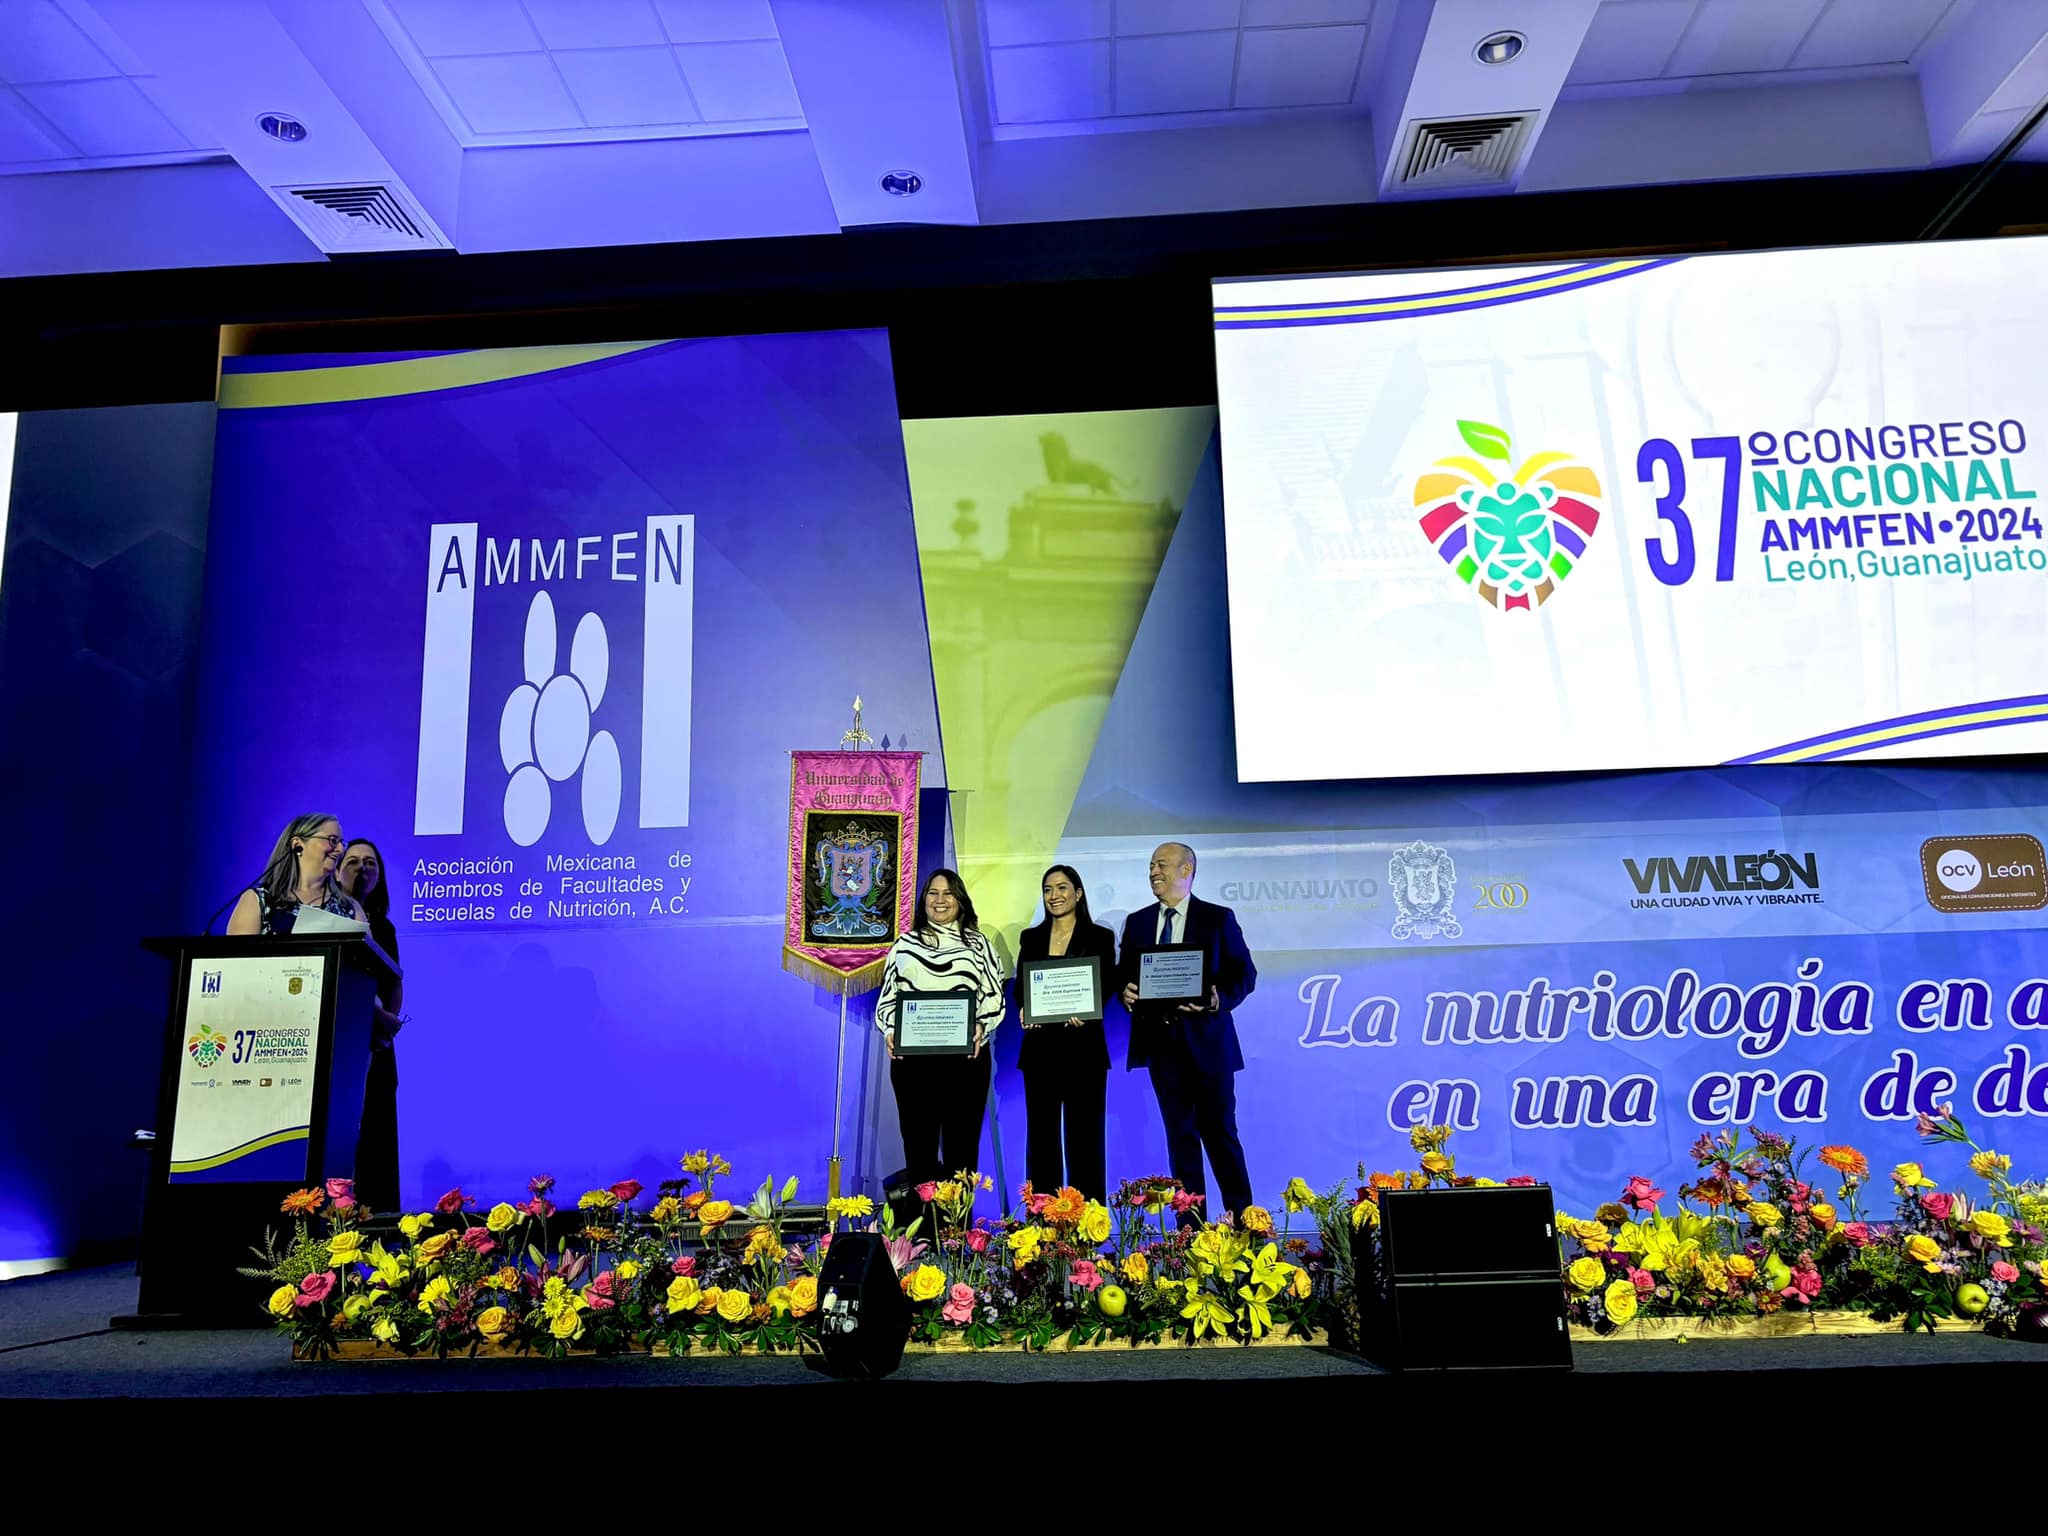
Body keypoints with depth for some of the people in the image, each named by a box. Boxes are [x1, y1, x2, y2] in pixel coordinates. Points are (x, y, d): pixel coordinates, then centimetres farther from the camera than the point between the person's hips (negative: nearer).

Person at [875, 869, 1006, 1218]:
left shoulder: (977, 943, 12)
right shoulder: (904, 945, 15)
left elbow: (994, 996, 7)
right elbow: (887, 999, 14)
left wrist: (981, 1026, -12)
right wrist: (890, 1031, -5)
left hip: (966, 1057, -1)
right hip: (912, 1057, 1)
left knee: (961, 1146, 0)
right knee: (918, 1145, 1)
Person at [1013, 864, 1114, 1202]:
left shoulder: (1100, 938, 3)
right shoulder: (1030, 938, 12)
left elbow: (1107, 989, -3)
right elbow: (1019, 987, 8)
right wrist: (1023, 1010, -13)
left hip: (1083, 1047, -3)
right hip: (1040, 1047, 3)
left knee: (1084, 1135, 0)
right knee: (1041, 1135, 5)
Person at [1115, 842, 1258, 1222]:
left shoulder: (1218, 918, 1)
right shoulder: (1137, 922, 12)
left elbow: (1245, 974, -2)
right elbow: (1123, 974, 13)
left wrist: (1219, 1000, -19)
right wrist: (1126, 992, -10)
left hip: (1206, 1040, -3)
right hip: (1160, 1039, 3)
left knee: (1219, 1130, 1)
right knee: (1180, 1134, 8)